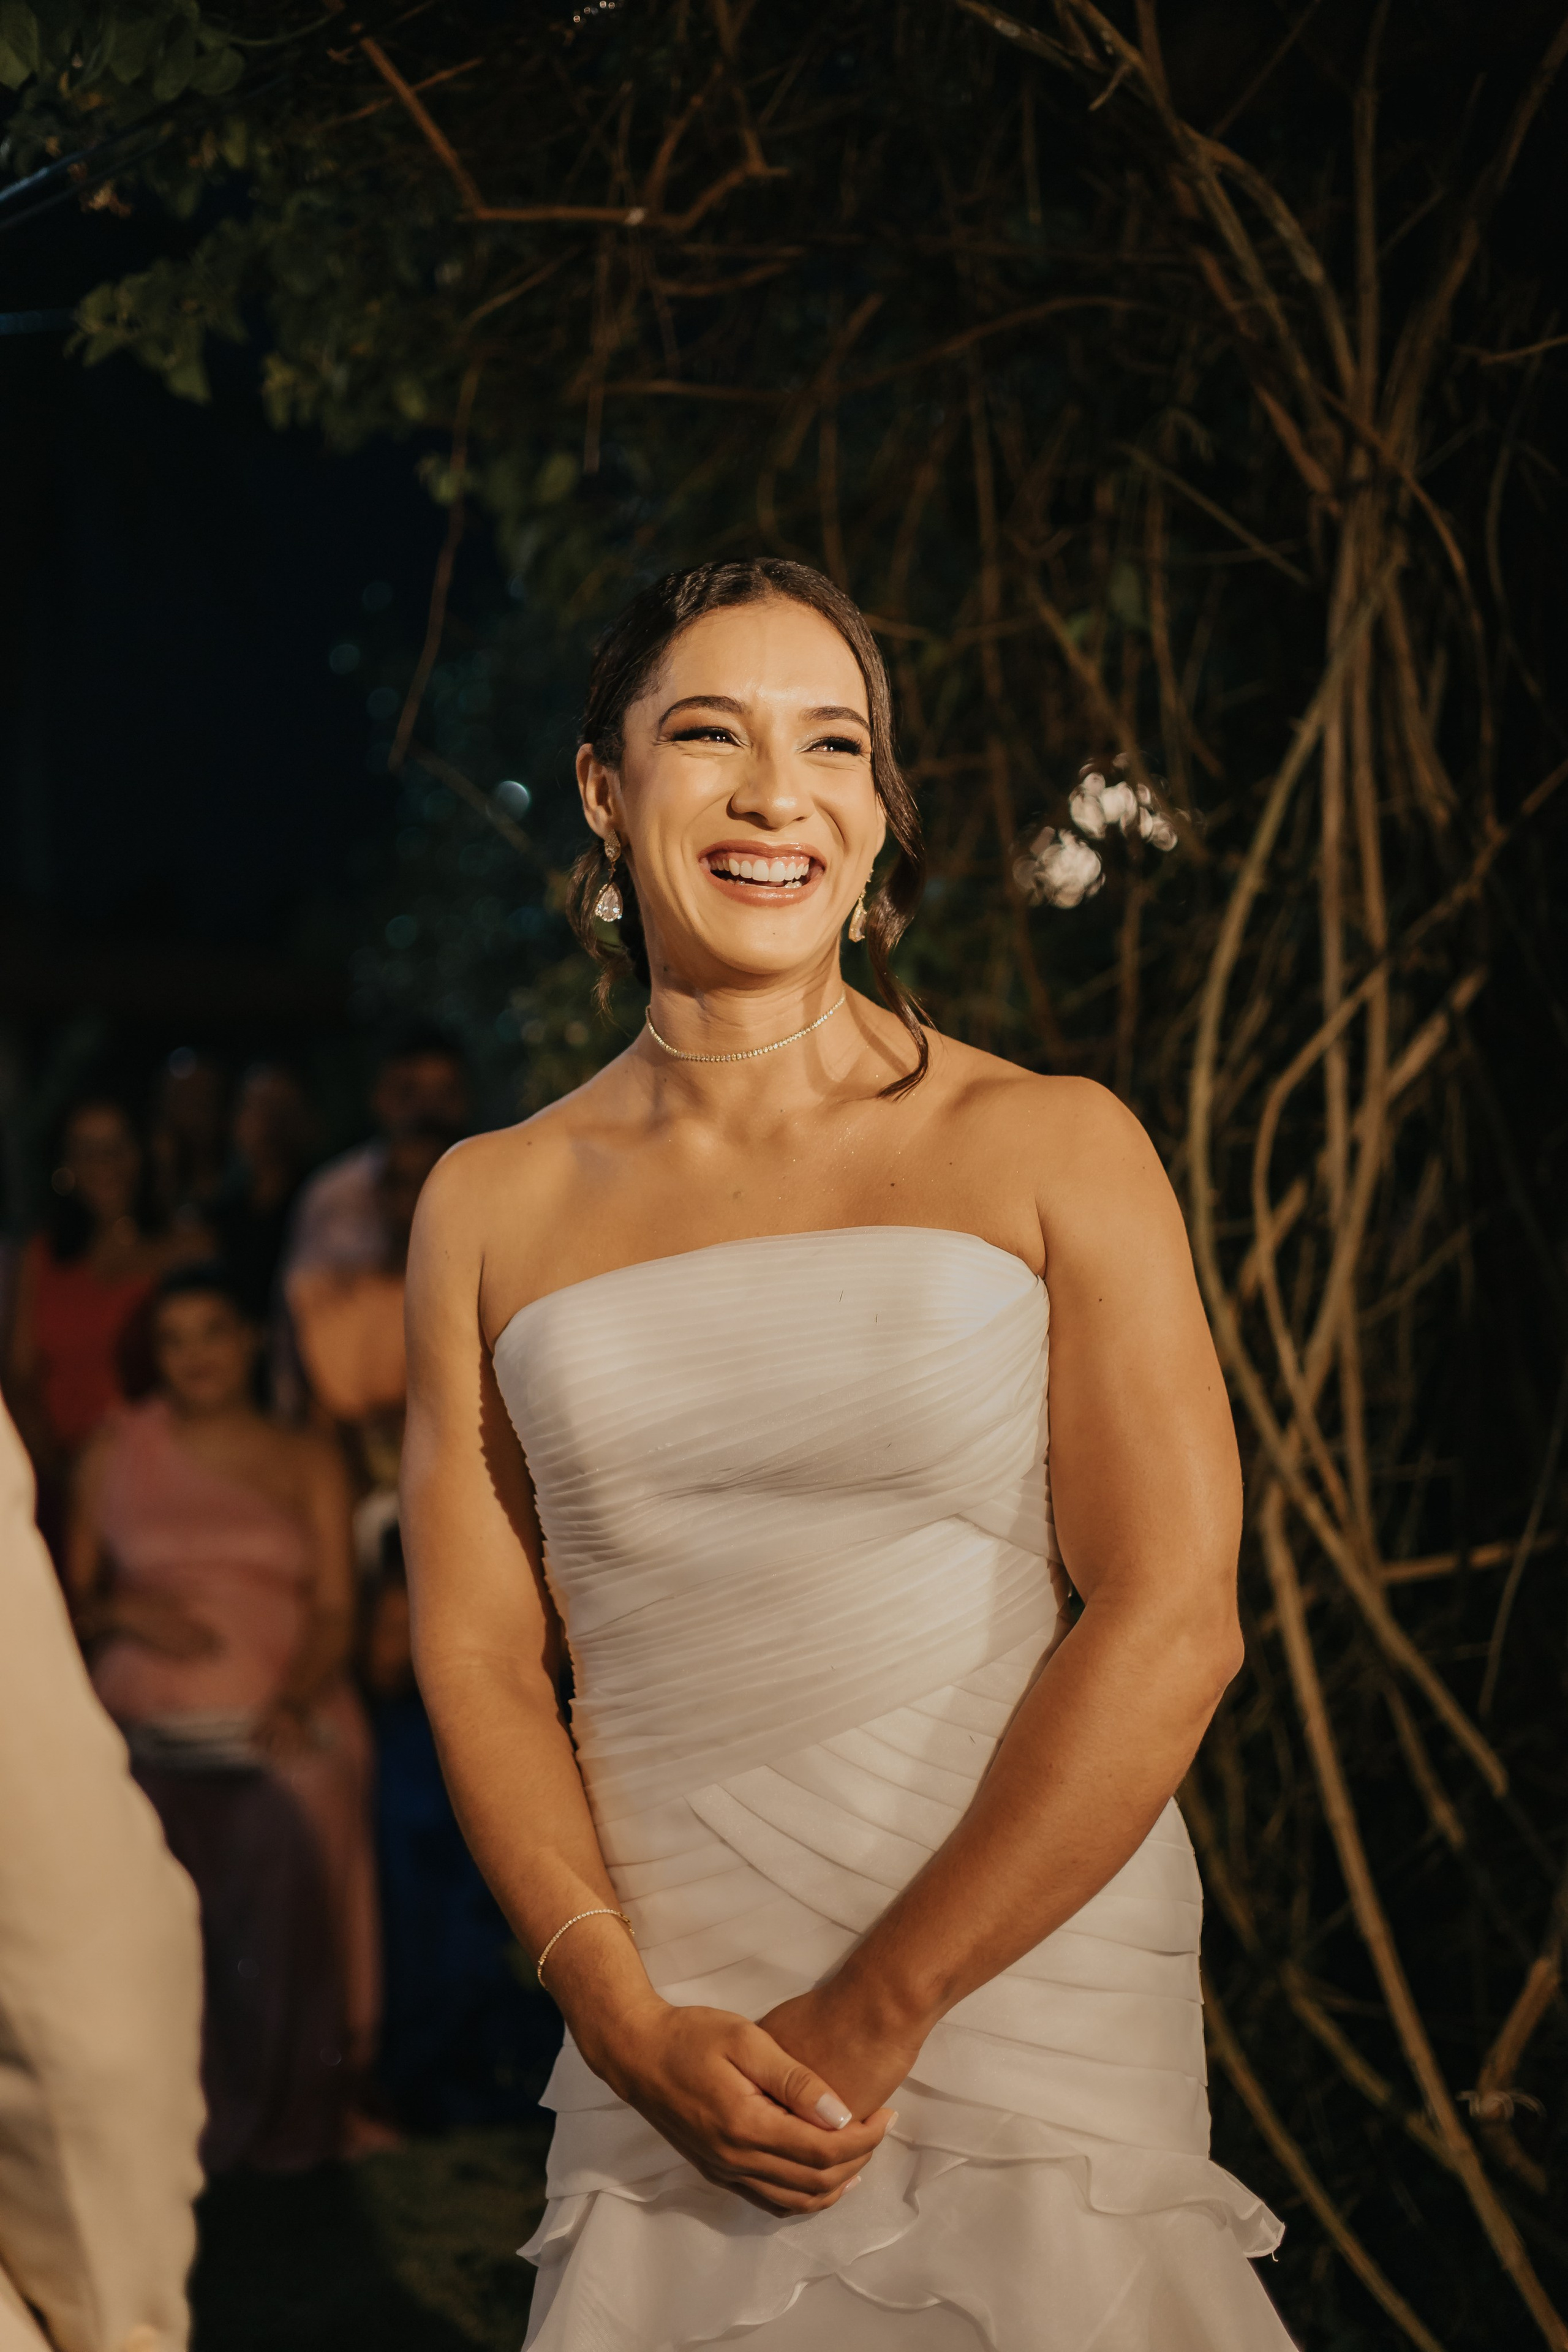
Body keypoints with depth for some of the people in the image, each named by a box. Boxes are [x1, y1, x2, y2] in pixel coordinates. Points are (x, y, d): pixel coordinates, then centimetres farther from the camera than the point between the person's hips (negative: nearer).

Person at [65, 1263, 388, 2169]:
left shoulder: (306, 1460, 16)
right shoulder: (118, 1451, 17)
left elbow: (335, 1611, 8)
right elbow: (75, 1592, 19)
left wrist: (295, 1700, -12)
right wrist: (127, 1612, -4)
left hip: (277, 1734, 0)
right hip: (149, 1736, 1)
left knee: (283, 1859, -32)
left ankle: (280, 2120, -18)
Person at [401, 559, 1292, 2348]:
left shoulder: (1052, 1151, -1)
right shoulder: (490, 1207, 7)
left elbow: (1170, 1624, -8)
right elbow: (475, 1649, 5)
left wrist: (872, 2020, -11)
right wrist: (633, 2025, -9)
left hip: (1024, 2009, -2)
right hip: (665, 2066, 2)